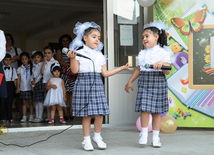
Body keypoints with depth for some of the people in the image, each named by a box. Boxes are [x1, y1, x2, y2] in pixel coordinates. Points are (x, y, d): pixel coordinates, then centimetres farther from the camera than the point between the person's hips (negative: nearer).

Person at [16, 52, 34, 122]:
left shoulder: (31, 67, 2)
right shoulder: (20, 69, 8)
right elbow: (19, 78, 6)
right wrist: (18, 87, -1)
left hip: (30, 88, -2)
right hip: (22, 88, 2)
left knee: (30, 102, 1)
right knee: (24, 102, 5)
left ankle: (31, 116, 7)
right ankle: (24, 117, 7)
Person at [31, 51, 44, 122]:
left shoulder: (42, 64, -4)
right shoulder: (34, 66, 19)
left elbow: (41, 74, -11)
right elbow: (32, 75, 19)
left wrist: (35, 81, -10)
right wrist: (32, 83, 9)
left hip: (40, 82, -7)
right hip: (35, 84, 7)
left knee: (40, 101, -8)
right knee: (35, 101, 7)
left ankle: (40, 117, -6)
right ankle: (37, 117, 12)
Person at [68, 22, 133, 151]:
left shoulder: (100, 55, 15)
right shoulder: (79, 53, 1)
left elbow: (105, 73, 13)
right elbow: (75, 70, -6)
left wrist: (122, 68, 14)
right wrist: (72, 58, -21)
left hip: (97, 84, 4)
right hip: (83, 84, -4)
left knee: (100, 113, -2)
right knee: (86, 114, -2)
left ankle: (97, 136, 17)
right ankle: (87, 140, 10)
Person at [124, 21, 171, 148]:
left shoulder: (163, 53, 2)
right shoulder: (142, 53, 13)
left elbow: (168, 71, -4)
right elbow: (139, 70, 19)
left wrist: (162, 64, -23)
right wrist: (130, 82, 19)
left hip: (158, 82, -2)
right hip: (144, 82, 2)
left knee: (157, 111, 2)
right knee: (144, 109, -8)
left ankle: (156, 137, 11)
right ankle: (144, 134, 5)